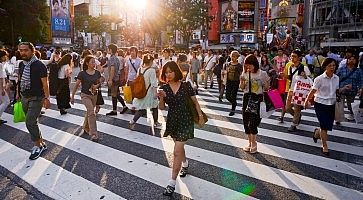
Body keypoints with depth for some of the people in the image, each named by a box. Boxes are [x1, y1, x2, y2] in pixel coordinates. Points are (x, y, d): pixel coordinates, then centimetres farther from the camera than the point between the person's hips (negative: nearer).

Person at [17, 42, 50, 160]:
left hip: (36, 98, -7)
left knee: (30, 122, -11)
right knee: (31, 122, 14)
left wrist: (46, 98, -18)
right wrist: (18, 93, 15)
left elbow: (45, 83, -15)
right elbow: (20, 79, 17)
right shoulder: (21, 64, 6)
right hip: (24, 97, 7)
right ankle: (41, 143, 29)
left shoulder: (39, 65, -14)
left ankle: (37, 146, 8)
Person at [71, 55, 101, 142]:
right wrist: (72, 97, -1)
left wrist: (97, 85, -13)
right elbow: (76, 85, -6)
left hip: (94, 95, 5)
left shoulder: (97, 73, -3)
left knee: (89, 112, 20)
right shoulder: (82, 74, -13)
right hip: (85, 95, -5)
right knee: (92, 113, -18)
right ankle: (93, 134, -13)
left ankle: (86, 128, 44)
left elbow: (99, 82, 10)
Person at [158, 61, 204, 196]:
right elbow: (162, 107, -4)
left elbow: (195, 101, -1)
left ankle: (172, 182, 2)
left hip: (185, 121, -4)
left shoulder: (186, 85, -11)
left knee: (177, 151, -8)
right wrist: (161, 98, -23)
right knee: (179, 147, 24)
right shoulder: (164, 88, -5)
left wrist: (200, 115, -5)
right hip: (172, 120, 4)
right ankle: (185, 164, 55)